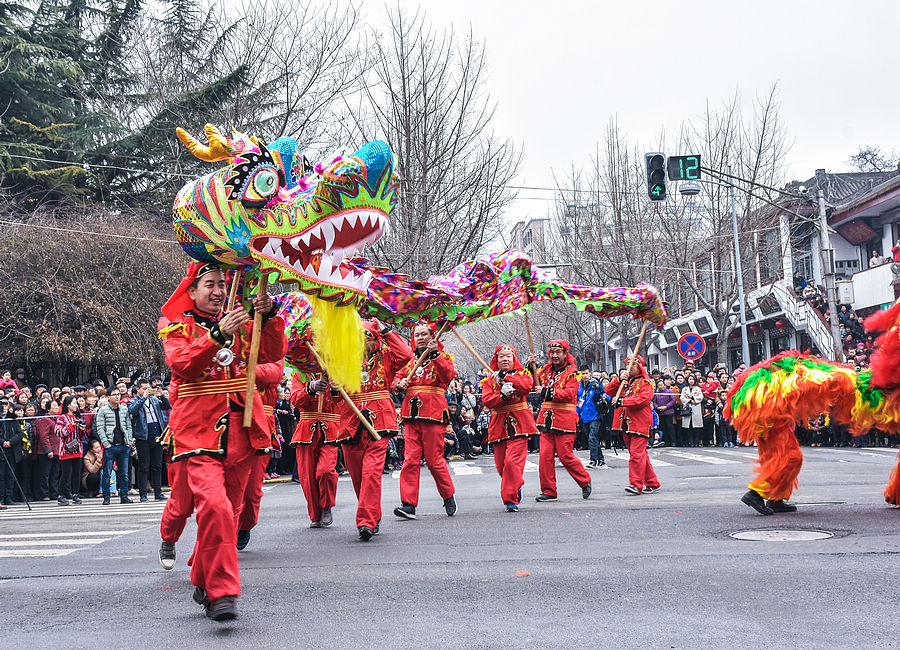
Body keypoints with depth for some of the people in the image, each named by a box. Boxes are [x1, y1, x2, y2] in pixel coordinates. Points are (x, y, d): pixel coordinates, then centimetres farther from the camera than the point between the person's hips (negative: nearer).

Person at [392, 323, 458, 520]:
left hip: (433, 413, -4)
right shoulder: (410, 360, 20)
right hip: (411, 415, 4)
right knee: (410, 459, -4)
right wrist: (400, 384, -4)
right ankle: (408, 504, -6)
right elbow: (396, 379, 19)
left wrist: (435, 355, -19)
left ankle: (448, 496, 18)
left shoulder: (443, 357, 7)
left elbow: (449, 375, -12)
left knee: (435, 459, -2)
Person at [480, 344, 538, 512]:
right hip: (499, 425, 3)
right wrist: (502, 395, -20)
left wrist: (506, 377, -16)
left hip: (519, 423, -3)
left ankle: (511, 499, -13)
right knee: (501, 465, 6)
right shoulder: (489, 379, 13)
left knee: (513, 461, -18)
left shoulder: (522, 374, 9)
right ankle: (517, 486, 35)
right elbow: (486, 400, -3)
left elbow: (527, 385, -15)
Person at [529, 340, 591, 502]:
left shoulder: (572, 372, -3)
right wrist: (531, 367, -4)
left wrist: (547, 392, -23)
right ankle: (548, 491, 8)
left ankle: (585, 481, 20)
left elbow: (569, 394, -16)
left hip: (564, 419, -5)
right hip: (547, 419, 5)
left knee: (566, 456, -3)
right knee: (545, 455, 0)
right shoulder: (545, 370, 14)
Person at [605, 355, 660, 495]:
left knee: (636, 454, -13)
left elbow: (643, 399, -19)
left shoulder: (646, 382, -3)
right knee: (640, 454, 11)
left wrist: (621, 401, -22)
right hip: (626, 424, 7)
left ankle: (636, 484, -13)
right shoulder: (624, 381, 18)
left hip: (640, 424, -7)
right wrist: (619, 380, -6)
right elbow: (609, 391, 9)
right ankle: (652, 483, 20)